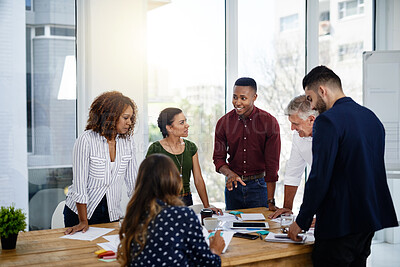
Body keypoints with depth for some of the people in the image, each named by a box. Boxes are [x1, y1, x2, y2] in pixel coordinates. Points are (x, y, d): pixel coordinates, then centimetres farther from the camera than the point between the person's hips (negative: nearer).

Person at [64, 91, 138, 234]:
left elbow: (133, 182, 4)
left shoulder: (127, 141, -2)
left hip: (112, 214, 4)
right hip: (79, 211, -4)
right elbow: (79, 184, -17)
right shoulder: (86, 141, -17)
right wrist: (83, 222, -17)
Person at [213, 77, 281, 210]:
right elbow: (218, 158, 3)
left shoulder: (270, 122, -11)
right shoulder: (223, 122, -3)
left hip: (259, 185, -2)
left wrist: (270, 202, -14)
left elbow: (272, 164, -11)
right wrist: (229, 173, -20)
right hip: (233, 185, 2)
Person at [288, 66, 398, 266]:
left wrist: (301, 221, -9)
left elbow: (319, 177, -19)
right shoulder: (372, 117, 11)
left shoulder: (327, 121, -15)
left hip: (340, 224, -9)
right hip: (370, 219, 9)